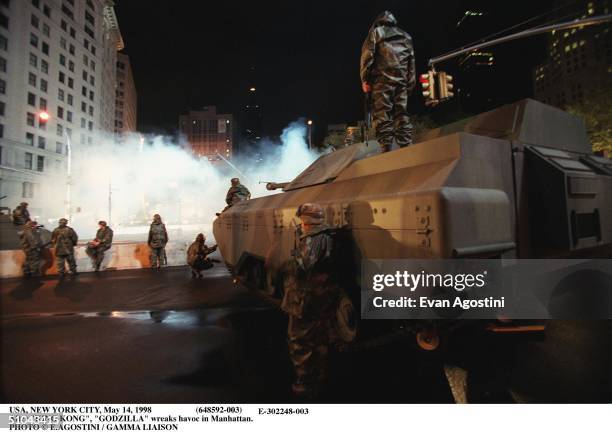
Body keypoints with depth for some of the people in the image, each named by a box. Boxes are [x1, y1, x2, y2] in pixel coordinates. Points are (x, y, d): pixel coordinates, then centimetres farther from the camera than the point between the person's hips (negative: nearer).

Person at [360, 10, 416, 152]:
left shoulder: (376, 31, 16)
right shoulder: (406, 36, 29)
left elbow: (367, 55, 1)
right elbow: (412, 62, 21)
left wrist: (365, 80, -2)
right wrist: (410, 85, 18)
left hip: (383, 78, -4)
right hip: (402, 80, 4)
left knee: (382, 114, -11)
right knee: (402, 114, 4)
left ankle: (386, 148, -24)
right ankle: (407, 147, -7)